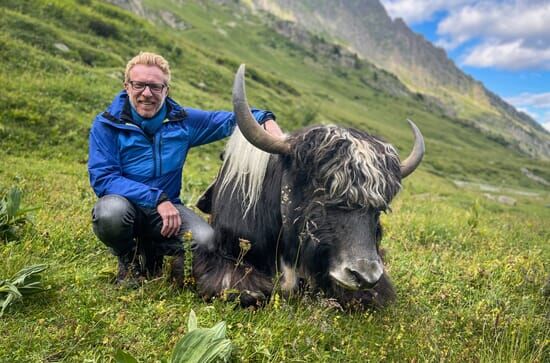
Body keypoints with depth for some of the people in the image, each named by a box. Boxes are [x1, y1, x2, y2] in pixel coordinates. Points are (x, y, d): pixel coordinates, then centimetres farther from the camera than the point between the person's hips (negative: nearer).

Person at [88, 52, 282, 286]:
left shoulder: (183, 120, 0)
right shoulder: (106, 125, -9)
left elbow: (230, 120, 8)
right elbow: (102, 179, -17)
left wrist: (265, 119, -12)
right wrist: (157, 199, -26)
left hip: (166, 208, 2)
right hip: (126, 204, -2)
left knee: (206, 241, -24)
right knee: (112, 210, -38)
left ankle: (153, 255, 11)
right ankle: (129, 262, 0)